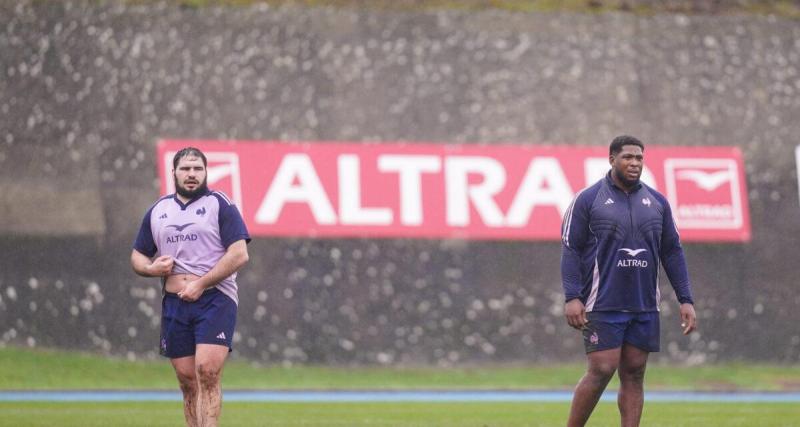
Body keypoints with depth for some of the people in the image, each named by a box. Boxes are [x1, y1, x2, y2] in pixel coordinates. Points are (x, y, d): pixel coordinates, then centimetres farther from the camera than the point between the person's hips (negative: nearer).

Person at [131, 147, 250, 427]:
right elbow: (137, 257, 22)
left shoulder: (220, 205, 0)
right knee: (187, 380, 5)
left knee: (207, 371, -18)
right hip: (174, 303, 5)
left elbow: (239, 254, -9)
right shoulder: (157, 211, 15)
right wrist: (152, 268, -2)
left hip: (215, 299, -5)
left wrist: (201, 283, -14)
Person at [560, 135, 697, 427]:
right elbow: (570, 249, -4)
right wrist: (572, 297, -14)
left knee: (634, 375, 3)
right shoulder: (588, 200, -1)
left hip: (644, 306, 4)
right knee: (601, 371, -11)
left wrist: (685, 299, 7)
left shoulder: (657, 202, 11)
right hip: (603, 305, -4)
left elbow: (672, 252, 14)